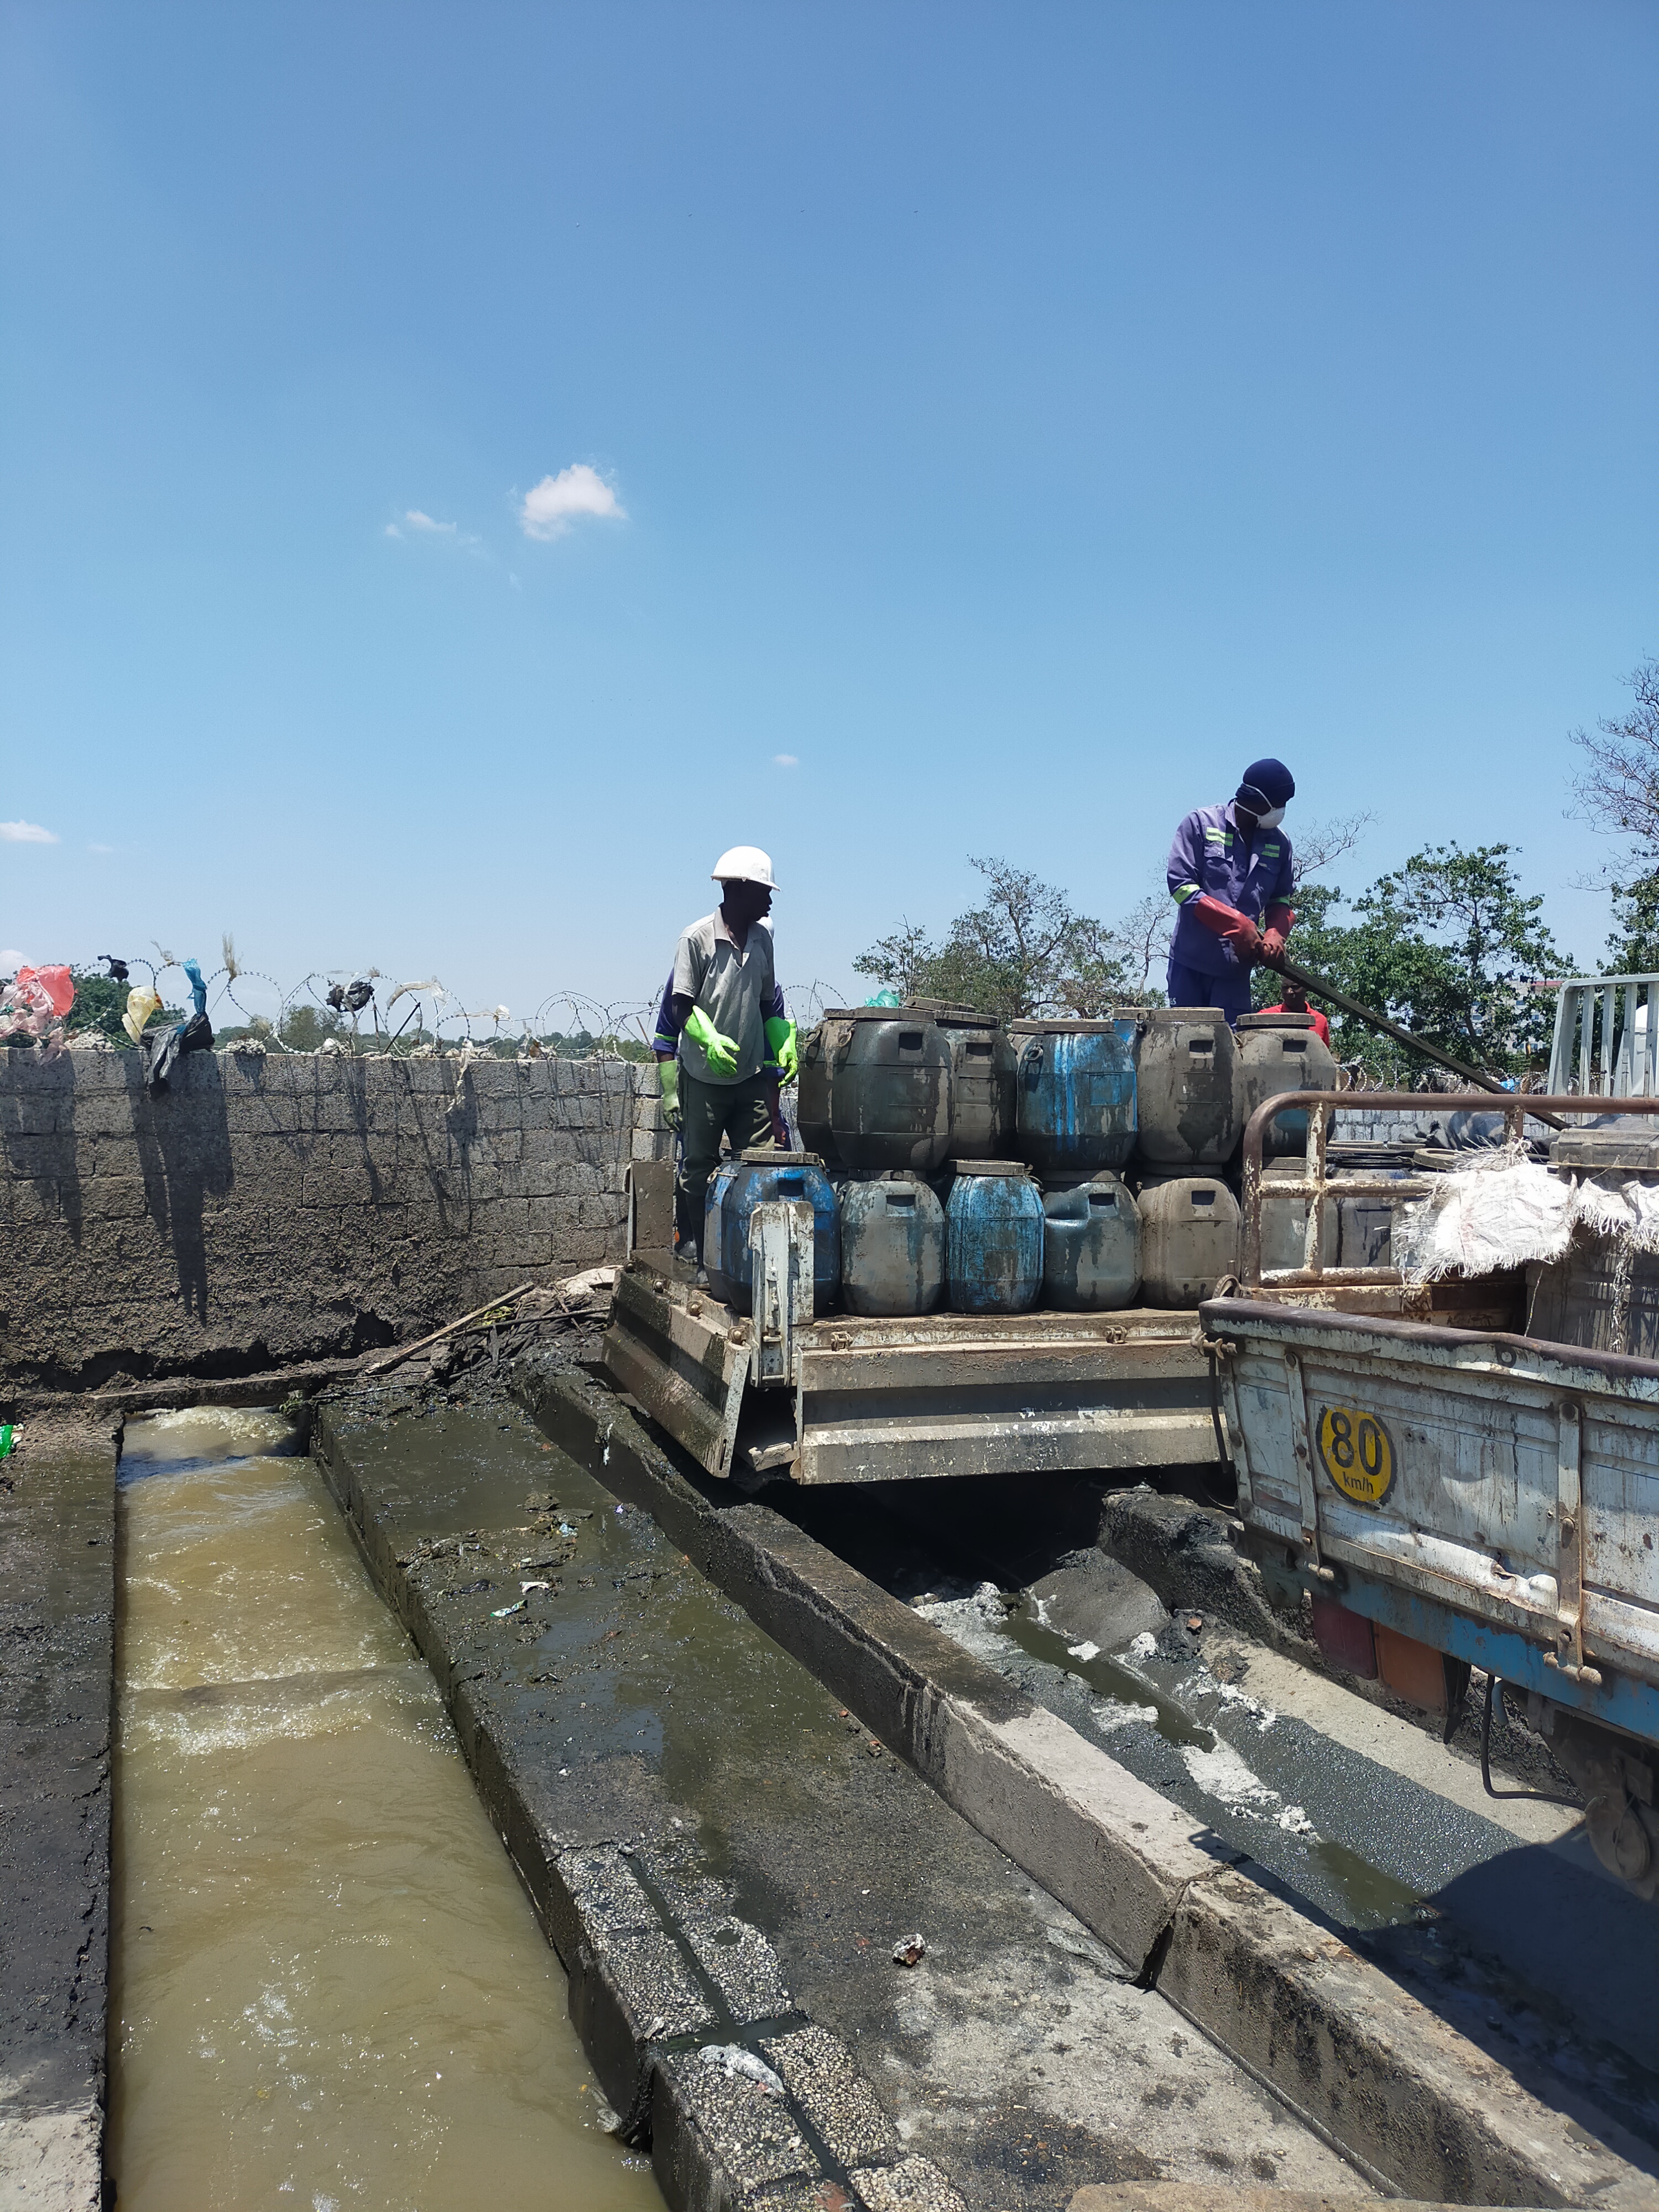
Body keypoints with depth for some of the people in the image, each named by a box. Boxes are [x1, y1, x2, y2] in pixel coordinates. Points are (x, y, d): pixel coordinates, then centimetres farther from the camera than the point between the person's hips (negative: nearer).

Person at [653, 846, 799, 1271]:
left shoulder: (762, 937, 8)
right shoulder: (697, 939, -9)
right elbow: (680, 1005, -10)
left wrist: (784, 1046, 6)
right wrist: (709, 1040, -26)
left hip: (752, 1075, 5)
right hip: (704, 1077, -5)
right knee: (698, 1168, 4)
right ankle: (699, 1257, 14)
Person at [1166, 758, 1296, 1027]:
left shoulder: (1279, 843, 8)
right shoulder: (1201, 823, -3)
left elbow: (1280, 901, 17)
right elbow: (1181, 886, -10)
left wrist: (1276, 934, -7)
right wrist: (1238, 924, -16)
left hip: (1237, 967, 3)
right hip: (1190, 962, -2)